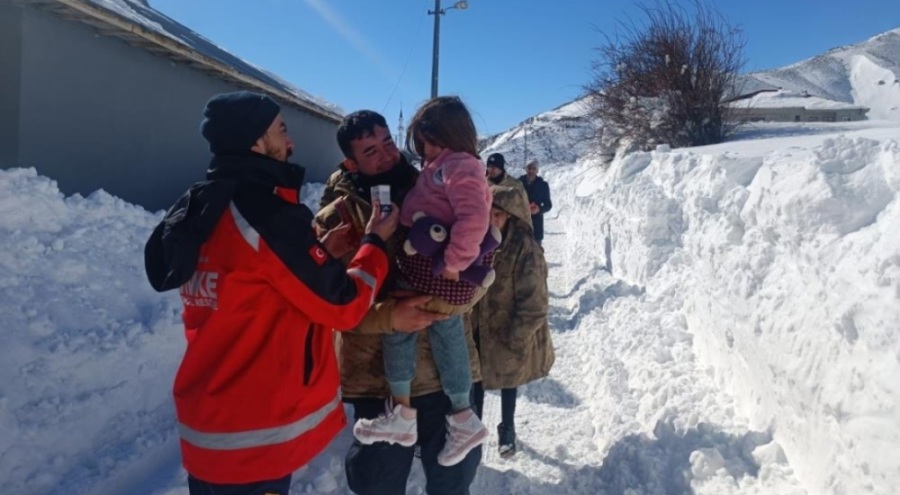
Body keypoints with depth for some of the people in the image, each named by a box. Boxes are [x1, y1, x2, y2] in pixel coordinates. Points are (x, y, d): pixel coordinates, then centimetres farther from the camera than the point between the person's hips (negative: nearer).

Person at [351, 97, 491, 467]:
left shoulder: (457, 167, -17)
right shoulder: (447, 166, 16)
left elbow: (474, 218, -30)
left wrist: (454, 261, -25)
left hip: (433, 269, -10)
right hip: (434, 265, 10)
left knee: (397, 325, 5)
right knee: (447, 333, 17)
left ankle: (403, 416, 16)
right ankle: (463, 421, 28)